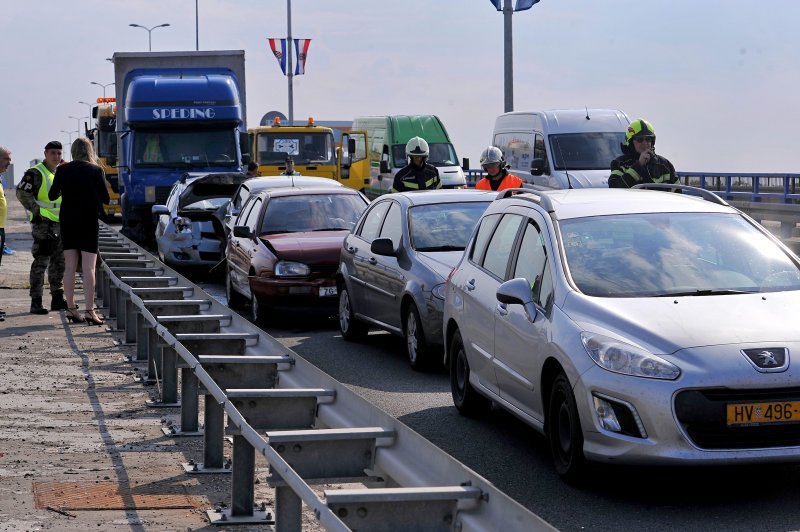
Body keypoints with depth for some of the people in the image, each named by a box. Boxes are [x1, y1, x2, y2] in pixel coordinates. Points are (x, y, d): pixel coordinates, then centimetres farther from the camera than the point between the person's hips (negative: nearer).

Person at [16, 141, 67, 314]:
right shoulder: (36, 173, -9)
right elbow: (22, 192, -15)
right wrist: (36, 211, -17)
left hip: (60, 223, 8)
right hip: (43, 224, -8)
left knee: (59, 262, 12)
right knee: (41, 262, -9)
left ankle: (58, 299, 19)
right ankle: (36, 302, -7)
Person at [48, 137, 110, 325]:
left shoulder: (63, 170, -1)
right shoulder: (96, 171, -7)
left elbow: (52, 196, 7)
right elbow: (105, 198, -1)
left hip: (68, 223, 3)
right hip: (89, 223, -2)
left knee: (70, 267, 9)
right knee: (89, 268, -3)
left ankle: (70, 308, 10)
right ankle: (89, 310, -8)